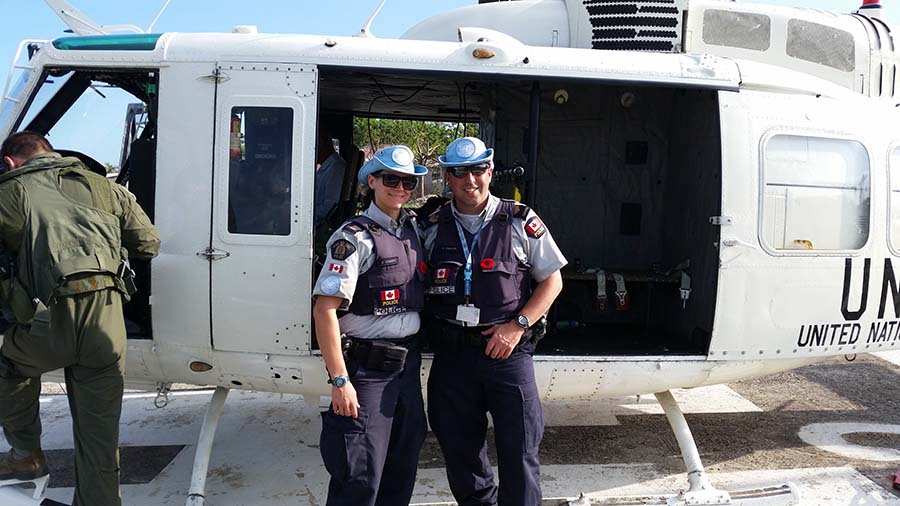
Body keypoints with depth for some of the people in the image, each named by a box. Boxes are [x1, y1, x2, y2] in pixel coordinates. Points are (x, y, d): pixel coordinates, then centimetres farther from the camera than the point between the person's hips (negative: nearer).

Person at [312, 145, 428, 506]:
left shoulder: (413, 230, 9)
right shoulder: (355, 238, -13)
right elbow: (324, 309, -18)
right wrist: (339, 380, -21)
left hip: (408, 363, 7)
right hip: (368, 368, -7)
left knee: (403, 467, 18)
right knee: (361, 476, -2)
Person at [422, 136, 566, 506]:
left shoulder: (520, 222, -2)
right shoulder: (432, 228, 6)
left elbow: (551, 282, 2)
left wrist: (517, 326, -8)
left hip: (507, 350, -3)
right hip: (452, 351, 3)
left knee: (519, 453, 0)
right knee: (458, 448, 14)